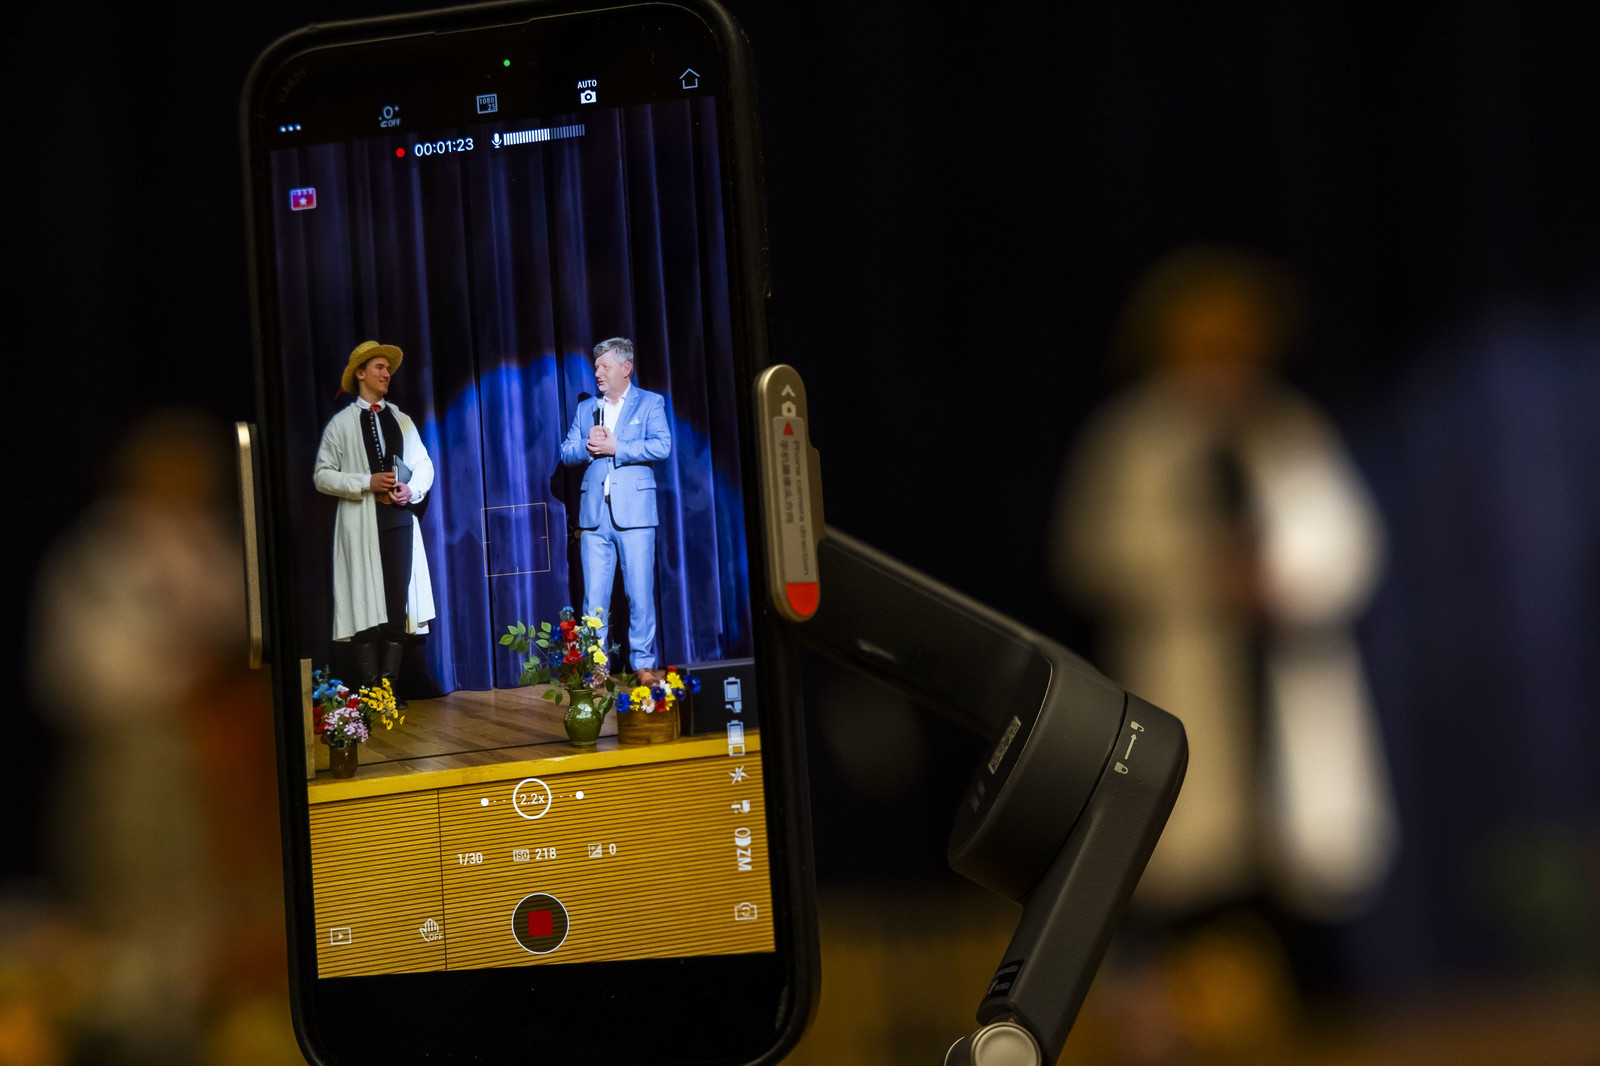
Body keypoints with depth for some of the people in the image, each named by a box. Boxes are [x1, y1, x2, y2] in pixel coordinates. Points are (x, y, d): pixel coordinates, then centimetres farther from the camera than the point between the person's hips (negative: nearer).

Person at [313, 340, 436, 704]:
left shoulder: (401, 420, 18)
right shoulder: (342, 424, 6)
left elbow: (424, 465, 19)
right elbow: (322, 475, 0)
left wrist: (413, 489, -2)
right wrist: (367, 483, -12)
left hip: (400, 518, 4)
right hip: (361, 522, -4)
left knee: (398, 604, -1)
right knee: (366, 605, -8)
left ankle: (390, 686, 3)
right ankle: (369, 690, -7)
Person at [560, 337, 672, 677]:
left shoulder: (650, 403, 6)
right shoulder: (585, 409, 19)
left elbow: (662, 446, -8)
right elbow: (566, 452, 14)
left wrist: (616, 447, -11)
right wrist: (587, 448, -7)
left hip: (634, 512, -4)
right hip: (594, 514, 4)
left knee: (640, 593, -4)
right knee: (594, 597, 1)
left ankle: (644, 665, 4)